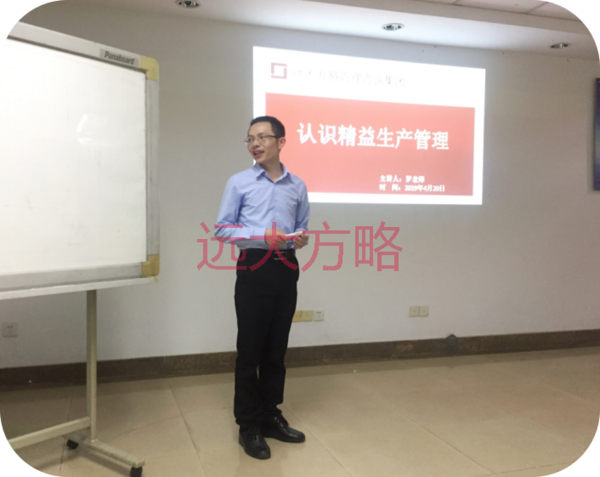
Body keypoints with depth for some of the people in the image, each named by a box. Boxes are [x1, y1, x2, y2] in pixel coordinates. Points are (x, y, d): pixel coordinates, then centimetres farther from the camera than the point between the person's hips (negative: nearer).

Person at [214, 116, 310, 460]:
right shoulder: (239, 183, -1)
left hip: (287, 268, 3)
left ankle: (270, 415, 26)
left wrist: (302, 238, -7)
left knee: (277, 349, 11)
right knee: (250, 349, 2)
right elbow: (222, 229, -4)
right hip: (254, 268, -3)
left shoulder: (298, 186, 8)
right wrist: (262, 235, -17)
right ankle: (249, 425, 14)